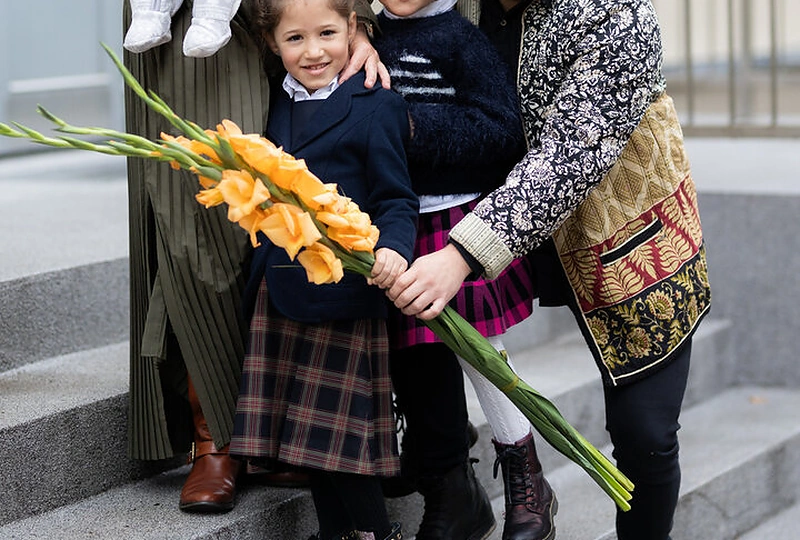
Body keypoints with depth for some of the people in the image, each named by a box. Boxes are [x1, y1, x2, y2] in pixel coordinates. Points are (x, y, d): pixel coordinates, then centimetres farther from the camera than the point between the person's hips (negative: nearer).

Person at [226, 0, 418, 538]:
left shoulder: (375, 107, -9)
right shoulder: (279, 106, 11)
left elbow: (396, 200, -9)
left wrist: (392, 250, -26)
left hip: (344, 290, -6)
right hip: (282, 293, 6)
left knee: (339, 427, -1)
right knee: (311, 432, 12)